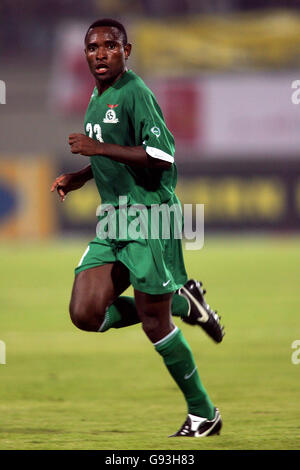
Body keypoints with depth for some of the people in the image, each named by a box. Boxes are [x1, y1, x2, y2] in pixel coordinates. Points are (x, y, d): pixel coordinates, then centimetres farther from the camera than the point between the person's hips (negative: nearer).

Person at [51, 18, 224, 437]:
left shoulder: (134, 92, -13)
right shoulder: (97, 98, 15)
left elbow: (161, 156, -22)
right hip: (112, 221, 8)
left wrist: (98, 148, -21)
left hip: (149, 218, -8)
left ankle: (204, 414, 11)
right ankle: (183, 304, 14)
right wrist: (77, 178, 13)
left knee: (153, 322, -4)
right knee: (85, 314, -4)